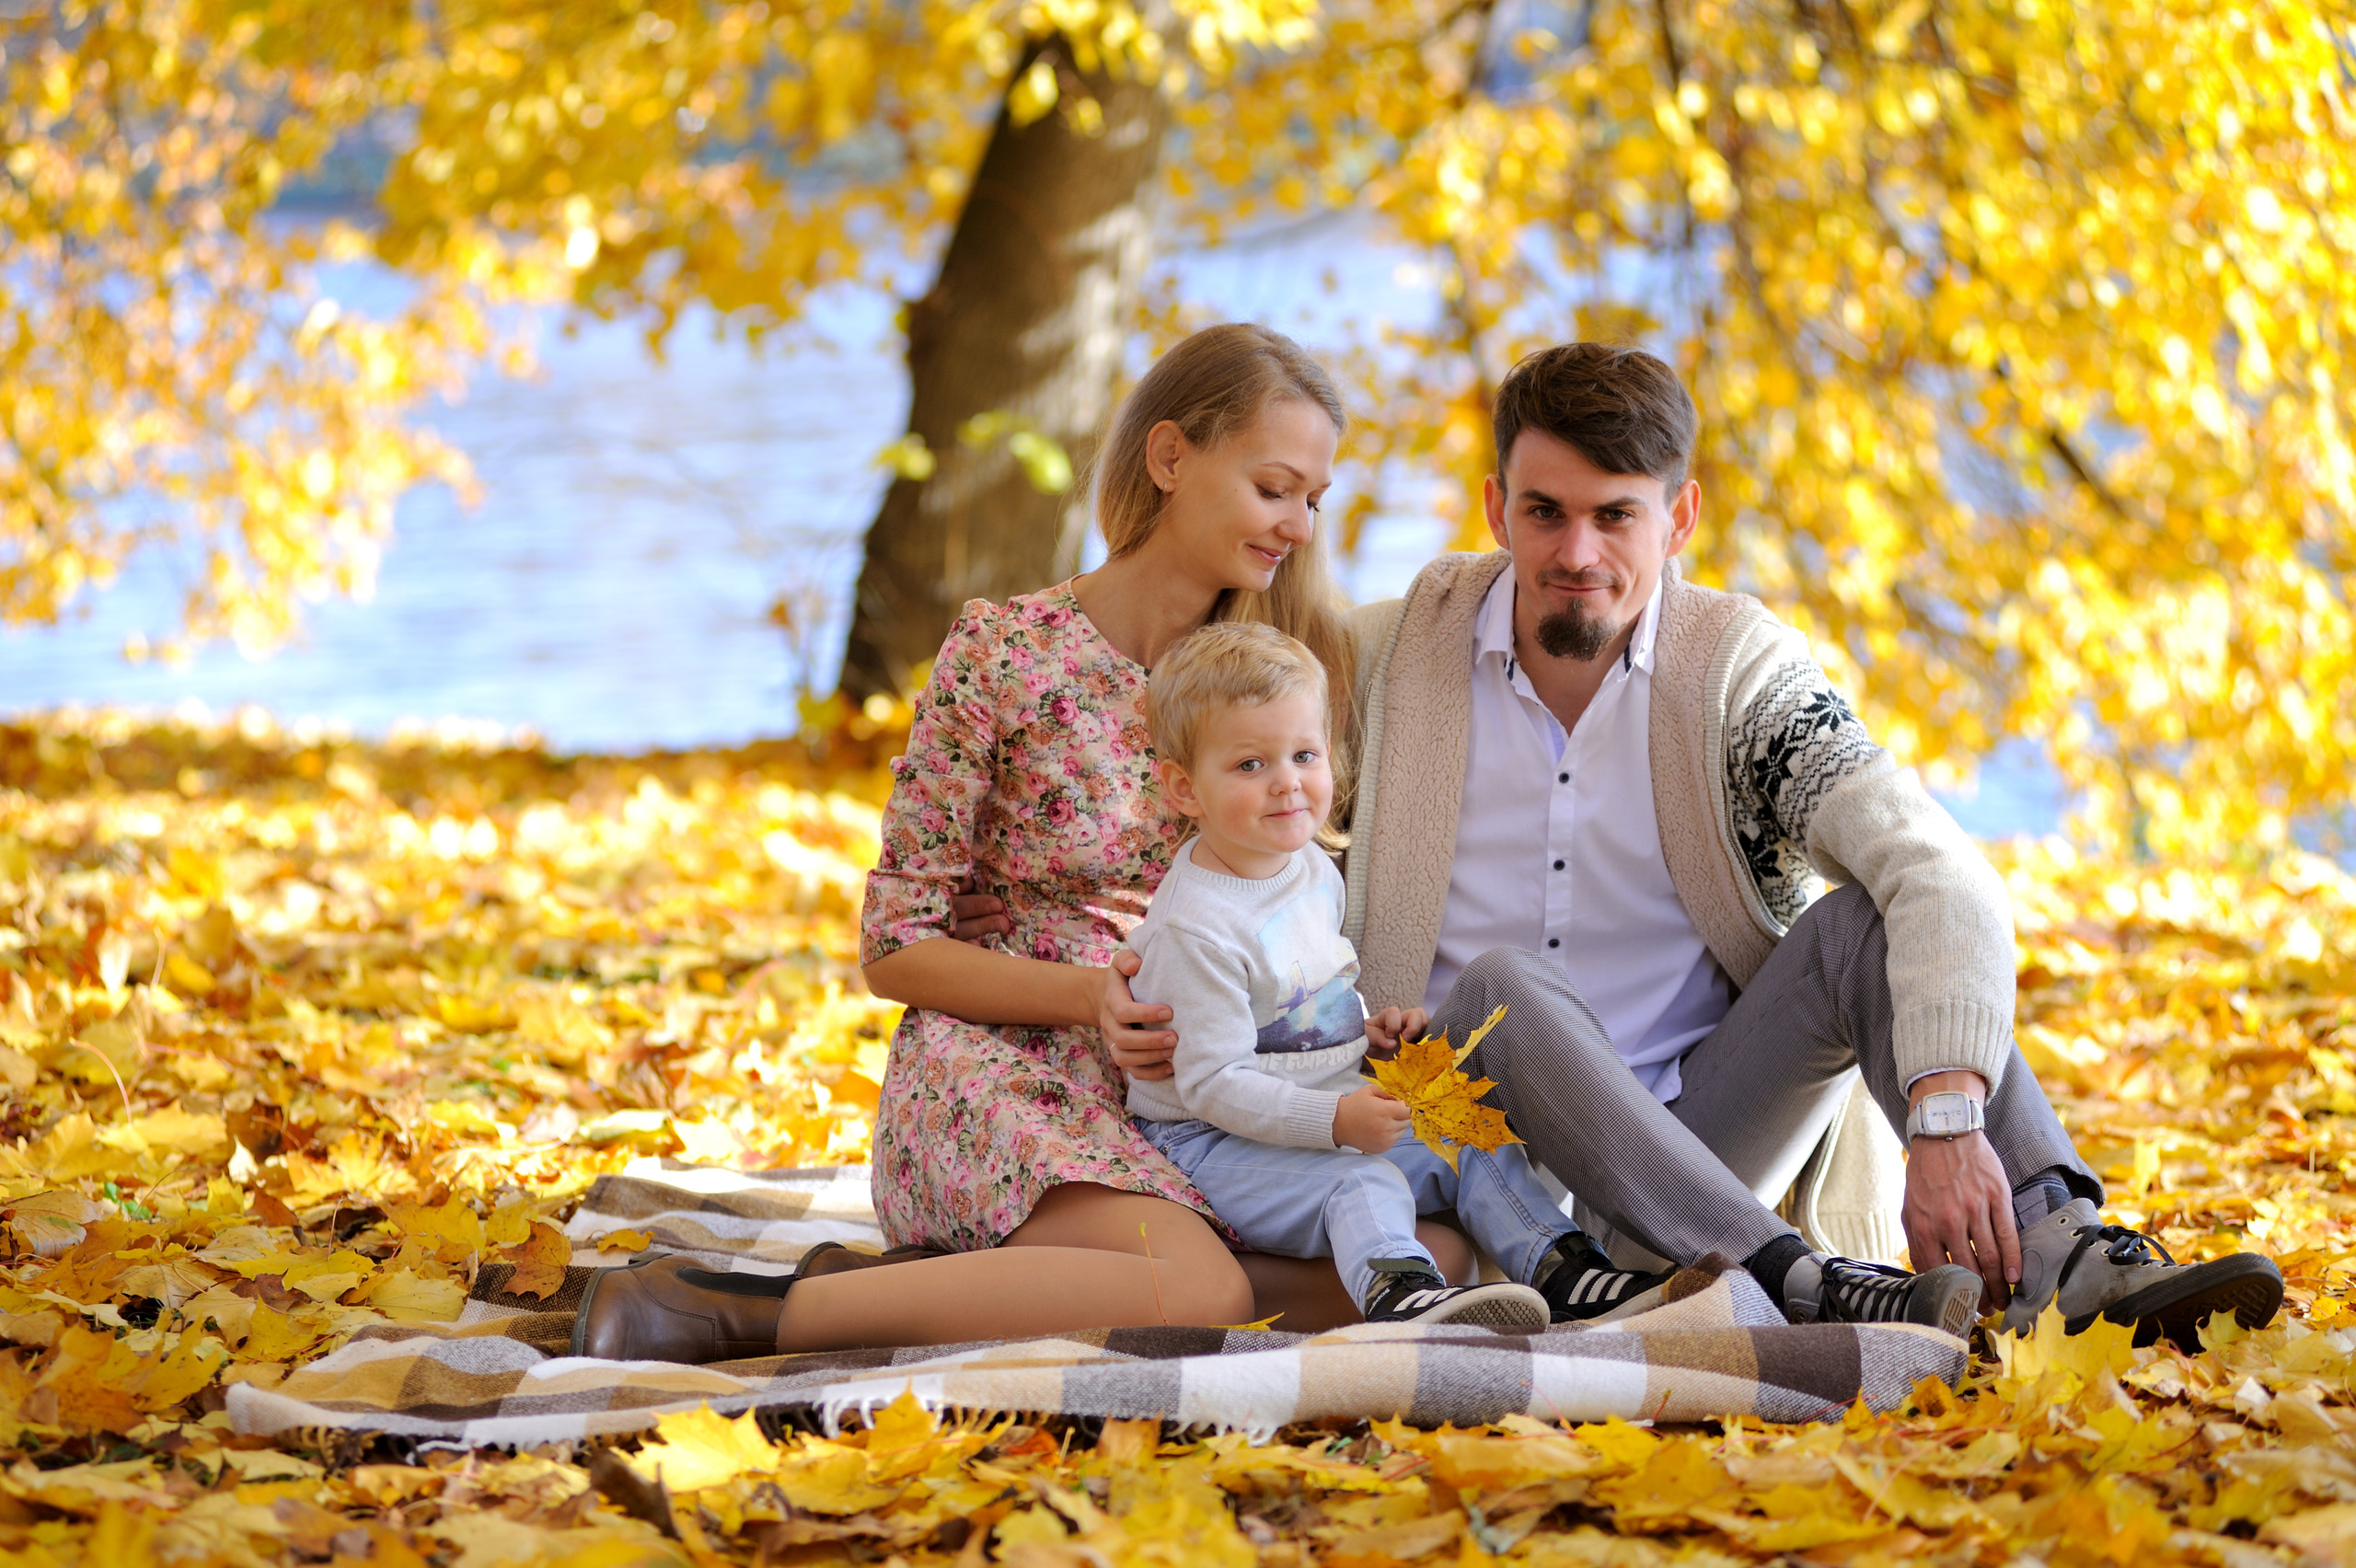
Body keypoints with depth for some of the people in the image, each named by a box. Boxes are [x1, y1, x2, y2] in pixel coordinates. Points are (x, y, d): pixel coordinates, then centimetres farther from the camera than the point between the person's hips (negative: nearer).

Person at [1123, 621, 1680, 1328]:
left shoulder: (1313, 870, 8)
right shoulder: (1196, 929, -23)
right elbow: (1213, 1084, -24)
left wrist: (1372, 1030, 7)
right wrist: (1336, 1119, -31)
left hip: (1338, 1117, 9)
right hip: (1215, 1140, -9)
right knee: (1362, 1184, -34)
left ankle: (1560, 1271, -4)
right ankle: (1399, 1293, -59)